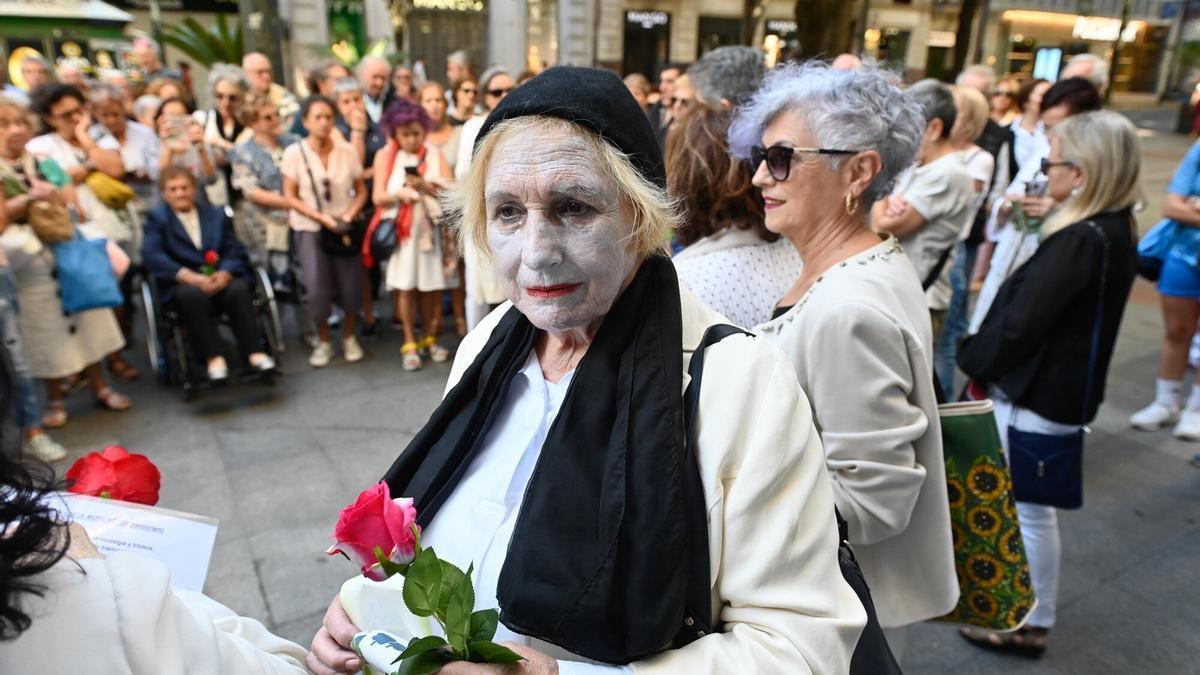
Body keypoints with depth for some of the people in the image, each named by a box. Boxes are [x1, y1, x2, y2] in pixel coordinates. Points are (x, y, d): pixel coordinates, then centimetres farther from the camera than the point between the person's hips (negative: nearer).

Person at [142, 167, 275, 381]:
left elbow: (235, 251, 8)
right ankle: (213, 356, -31)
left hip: (219, 279, 2)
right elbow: (151, 256, -4)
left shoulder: (217, 215, 22)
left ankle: (253, 351, -28)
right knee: (193, 294, -36)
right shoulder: (157, 218, 13)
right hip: (182, 284, -2)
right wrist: (190, 276, -20)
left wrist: (225, 273, -16)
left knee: (239, 288, -31)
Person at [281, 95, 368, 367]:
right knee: (317, 288, -9)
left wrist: (349, 215, -12)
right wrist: (322, 217, -15)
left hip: (345, 227, 2)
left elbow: (361, 190, 4)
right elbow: (290, 197, -5)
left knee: (351, 285, -4)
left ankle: (349, 336, 21)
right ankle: (323, 341, 14)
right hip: (309, 228, -1)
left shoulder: (347, 150, -1)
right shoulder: (294, 153, -6)